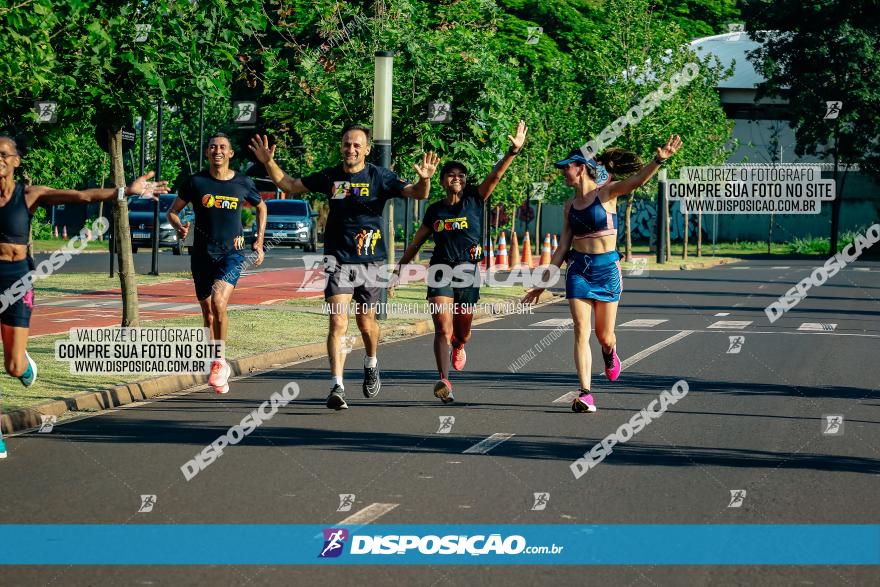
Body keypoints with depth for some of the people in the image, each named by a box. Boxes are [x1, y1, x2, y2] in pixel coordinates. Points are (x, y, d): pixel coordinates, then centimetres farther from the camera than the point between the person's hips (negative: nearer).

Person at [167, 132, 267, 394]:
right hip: (202, 254, 2)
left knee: (218, 302, -25)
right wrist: (179, 227, -14)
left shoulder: (243, 183, 2)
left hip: (232, 254, -2)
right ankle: (220, 371, 23)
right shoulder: (196, 182, 0)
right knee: (208, 314, 8)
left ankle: (220, 360, -12)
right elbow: (172, 211, 8)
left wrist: (259, 241, 13)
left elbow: (261, 207, 20)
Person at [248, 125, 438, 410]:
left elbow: (418, 194, -12)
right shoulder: (330, 177, 3)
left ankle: (371, 365, 44)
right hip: (338, 261, 0)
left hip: (370, 262, 0)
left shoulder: (380, 177, -4)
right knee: (338, 324, -13)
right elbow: (289, 185, 15)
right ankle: (337, 387, -16)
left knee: (366, 324, 13)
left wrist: (424, 179, -34)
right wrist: (269, 163, 1)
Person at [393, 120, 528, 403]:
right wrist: (399, 268, 20)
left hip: (468, 273, 0)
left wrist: (513, 151, -25)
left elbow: (495, 175, -12)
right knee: (443, 329, -16)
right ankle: (444, 381, -26)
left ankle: (458, 346, 51)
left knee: (462, 332, 15)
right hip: (441, 272, 0)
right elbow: (416, 242, 18)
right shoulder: (435, 210, 7)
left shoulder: (475, 200, 2)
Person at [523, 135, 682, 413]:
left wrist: (658, 160, -43)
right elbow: (563, 247, 14)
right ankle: (585, 394, -10)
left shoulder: (605, 193, -5)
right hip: (578, 269, 4)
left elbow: (636, 180, -24)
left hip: (607, 268, -4)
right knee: (581, 332, -9)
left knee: (604, 335, 5)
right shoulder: (570, 206, 9)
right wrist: (543, 283, 14)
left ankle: (610, 353, 43)